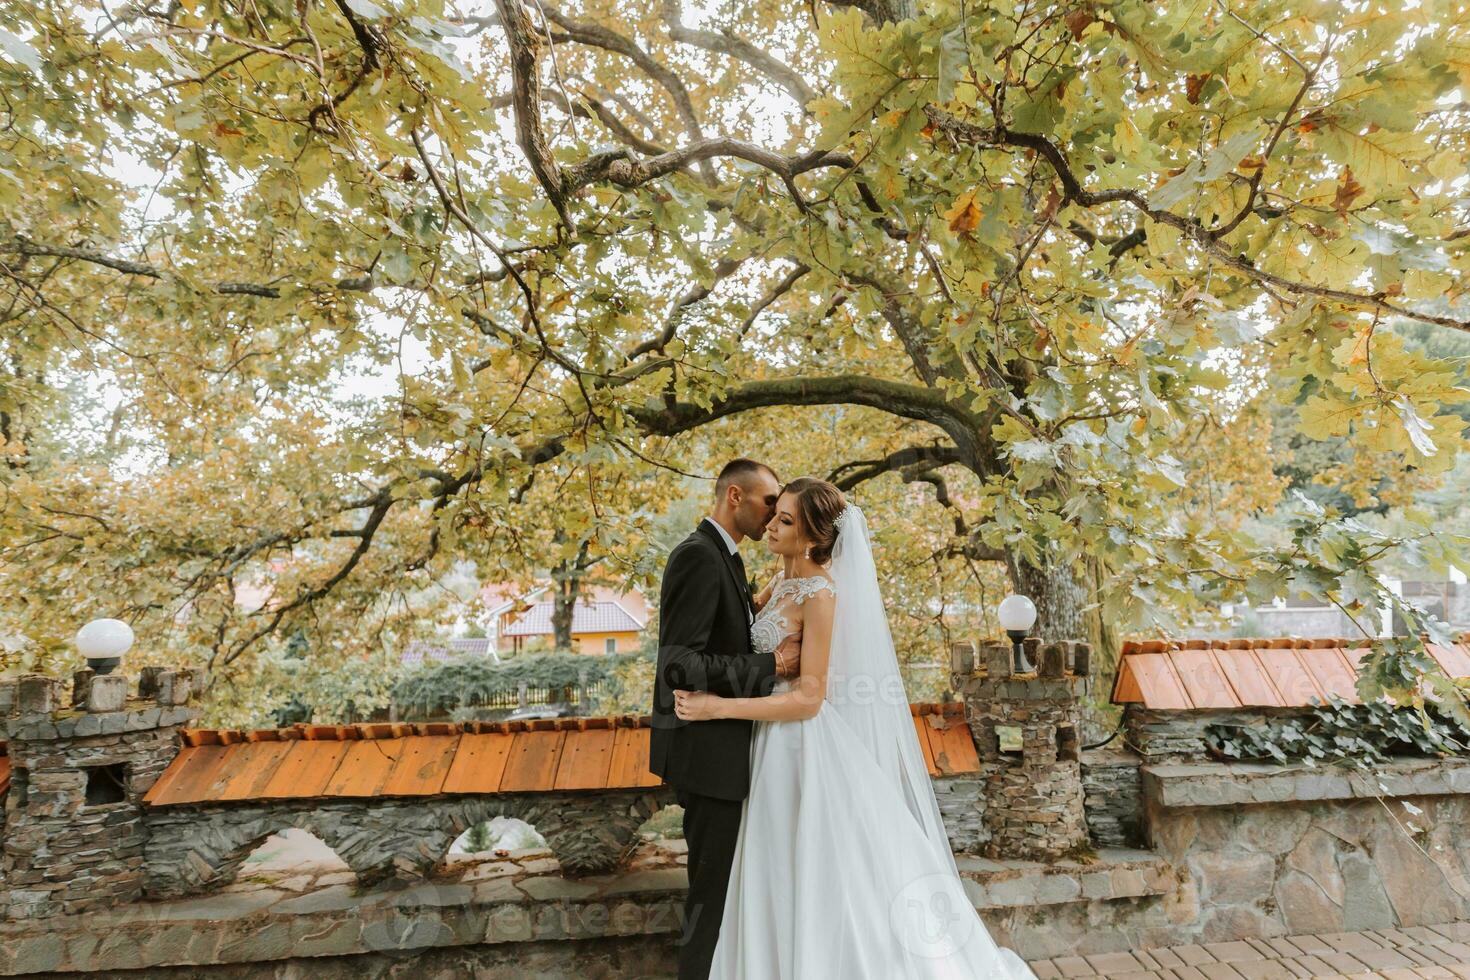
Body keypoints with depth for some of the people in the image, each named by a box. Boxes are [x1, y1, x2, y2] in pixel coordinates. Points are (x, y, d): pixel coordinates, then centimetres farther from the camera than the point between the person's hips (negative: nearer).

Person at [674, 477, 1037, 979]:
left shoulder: (821, 595, -20)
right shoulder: (786, 583, 5)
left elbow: (807, 699, -22)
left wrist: (718, 708, -22)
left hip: (806, 750, -8)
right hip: (778, 748, 8)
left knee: (820, 885, 9)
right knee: (789, 887, 21)